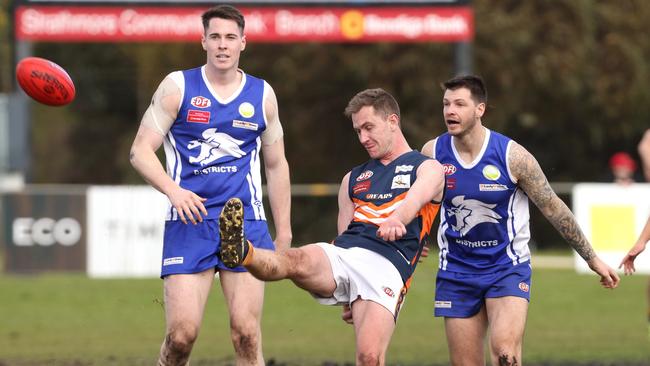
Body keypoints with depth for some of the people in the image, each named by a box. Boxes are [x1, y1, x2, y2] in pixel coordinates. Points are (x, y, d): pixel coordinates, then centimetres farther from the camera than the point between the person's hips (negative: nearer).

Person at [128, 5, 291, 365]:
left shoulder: (262, 95, 11)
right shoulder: (178, 86, 3)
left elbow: (276, 165, 19)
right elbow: (140, 151, 1)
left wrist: (283, 230, 16)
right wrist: (174, 190, -16)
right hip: (189, 222, -2)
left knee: (246, 332, -7)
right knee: (181, 333, -11)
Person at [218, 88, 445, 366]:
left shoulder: (427, 168, 12)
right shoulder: (353, 178, 30)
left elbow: (416, 198, -12)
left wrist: (396, 219, -36)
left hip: (385, 265, -4)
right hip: (341, 255, 4)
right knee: (297, 260, -31)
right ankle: (241, 252, -61)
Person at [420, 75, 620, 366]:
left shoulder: (511, 155, -12)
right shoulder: (432, 153, -5)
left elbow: (554, 209, -2)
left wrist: (592, 259, 3)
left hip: (508, 268, -3)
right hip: (457, 273, 3)